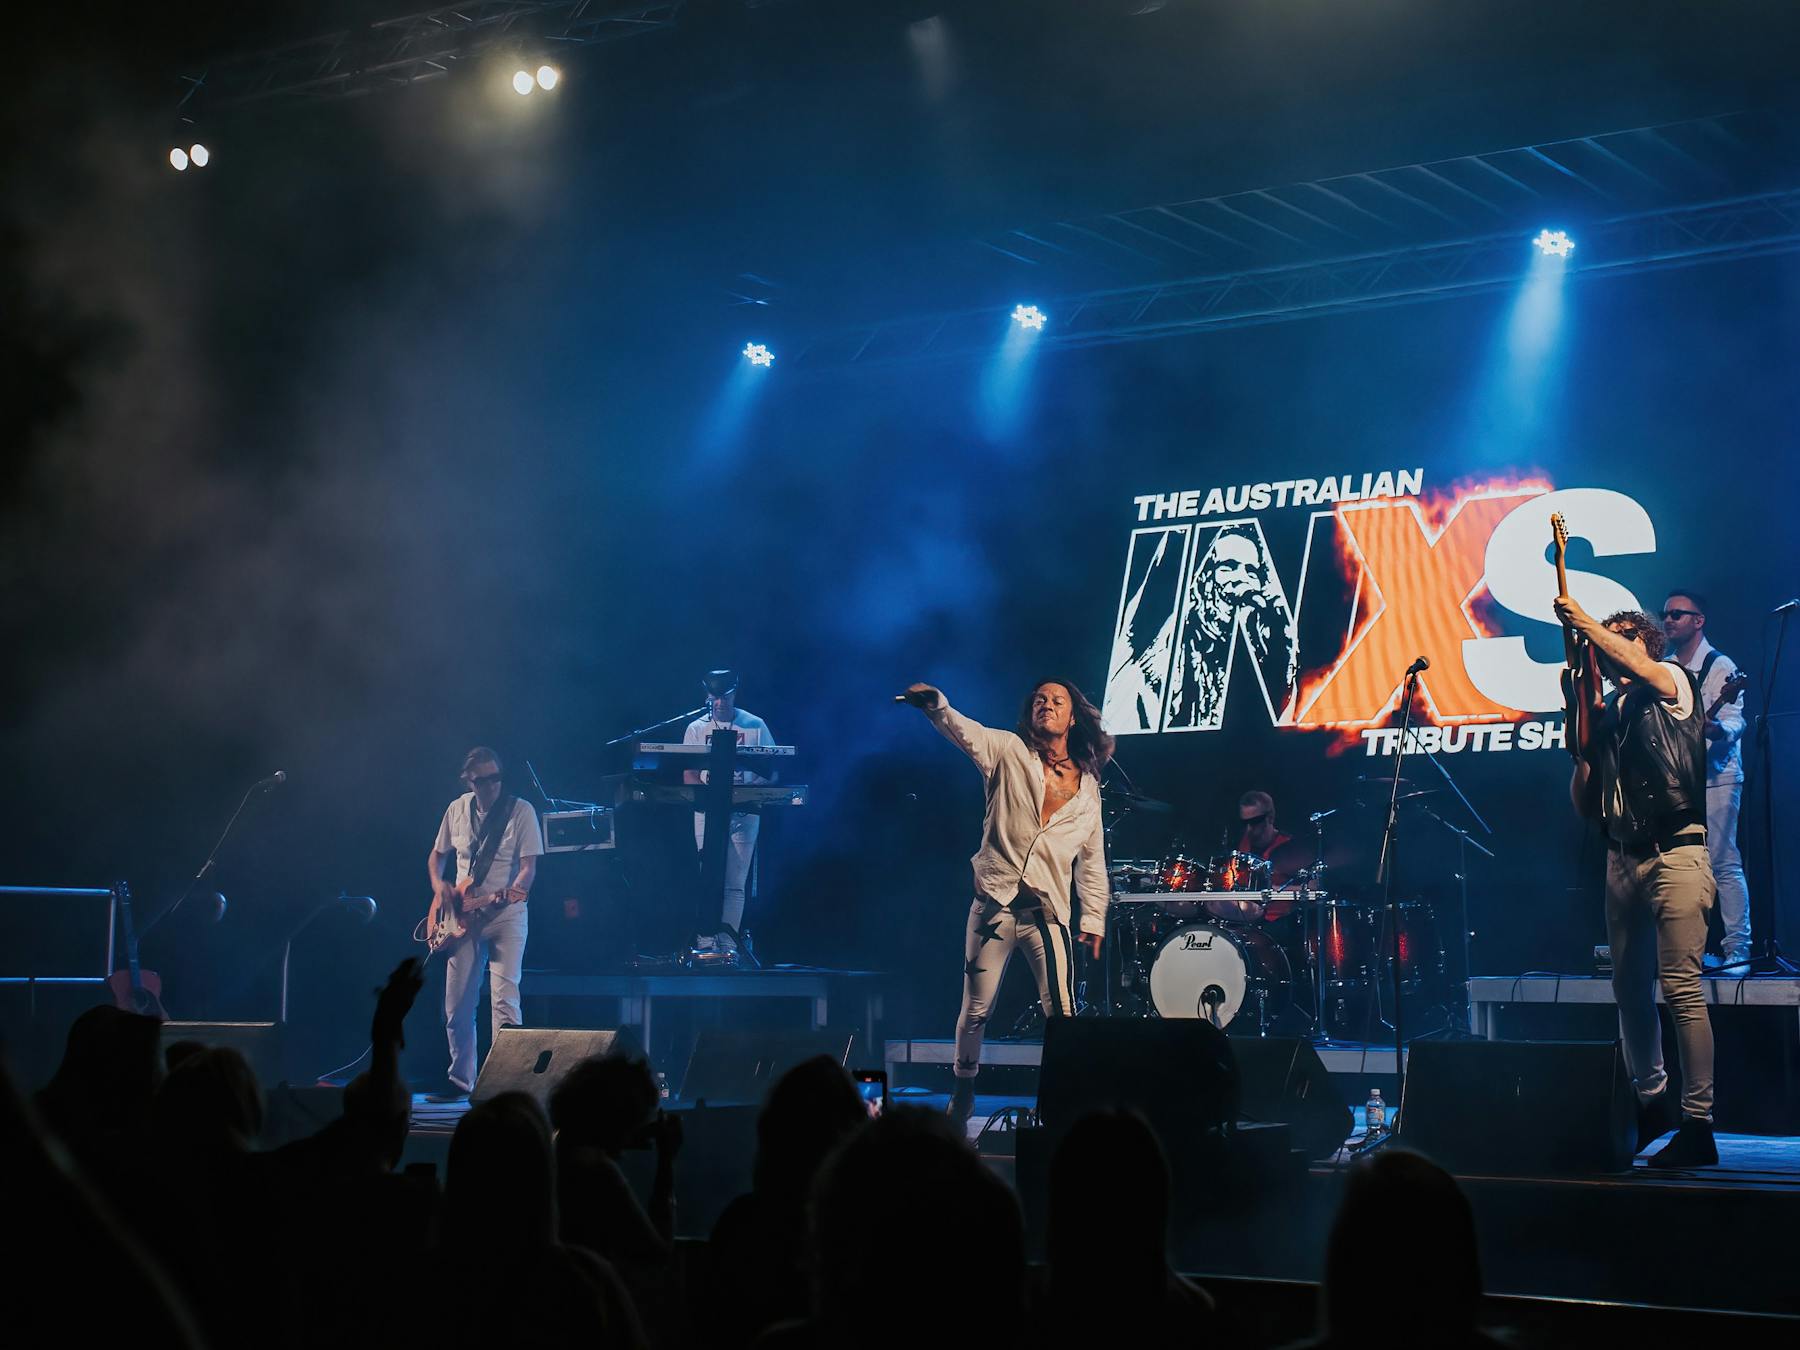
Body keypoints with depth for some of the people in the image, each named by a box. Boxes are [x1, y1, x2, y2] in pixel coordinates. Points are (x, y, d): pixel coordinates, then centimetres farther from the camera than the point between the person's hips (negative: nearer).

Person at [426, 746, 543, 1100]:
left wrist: (506, 895, -26)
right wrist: (439, 885, 0)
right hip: (463, 917, 5)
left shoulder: (521, 811, -6)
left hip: (507, 915, -5)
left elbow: (529, 867, -10)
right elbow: (437, 855, 19)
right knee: (457, 1003, 6)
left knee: (505, 998, -13)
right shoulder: (457, 810, 7)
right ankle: (461, 1079, 17)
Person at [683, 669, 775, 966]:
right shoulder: (696, 728, 8)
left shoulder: (755, 726, 5)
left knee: (735, 883, -5)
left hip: (745, 811, -1)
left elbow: (772, 773, 4)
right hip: (707, 811, 1)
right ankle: (706, 942, -6)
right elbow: (689, 775, 6)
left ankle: (727, 944, -6)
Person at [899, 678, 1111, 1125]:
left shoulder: (1088, 786, 13)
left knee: (1061, 1011, -7)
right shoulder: (1010, 752, 6)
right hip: (994, 903, -1)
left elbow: (1092, 859, 17)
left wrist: (1093, 920, 11)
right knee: (976, 1008, 3)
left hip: (1049, 912, 1)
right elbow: (968, 733, -14)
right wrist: (936, 704, -34)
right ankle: (964, 1086, 22)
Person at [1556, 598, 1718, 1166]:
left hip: (1675, 853, -7)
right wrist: (1585, 743, 5)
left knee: (1681, 988, -12)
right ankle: (1652, 1102, 24)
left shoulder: (1673, 684, 3)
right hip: (1623, 858, 7)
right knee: (1629, 989, 9)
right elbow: (1584, 804, 19)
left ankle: (1698, 1124, -13)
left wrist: (1583, 621, -9)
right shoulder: (1608, 713, 19)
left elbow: (1635, 666, -21)